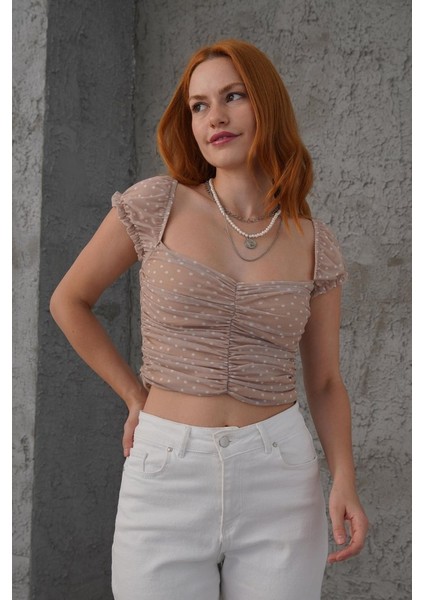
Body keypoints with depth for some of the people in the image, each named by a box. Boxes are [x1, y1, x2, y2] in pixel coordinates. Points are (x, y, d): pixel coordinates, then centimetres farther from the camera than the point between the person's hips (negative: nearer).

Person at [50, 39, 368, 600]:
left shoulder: (315, 244, 2)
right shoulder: (157, 205, -3)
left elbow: (326, 382, 7)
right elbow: (69, 302, 7)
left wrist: (344, 480, -8)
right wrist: (136, 397, 3)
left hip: (279, 478, 2)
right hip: (165, 476, -1)